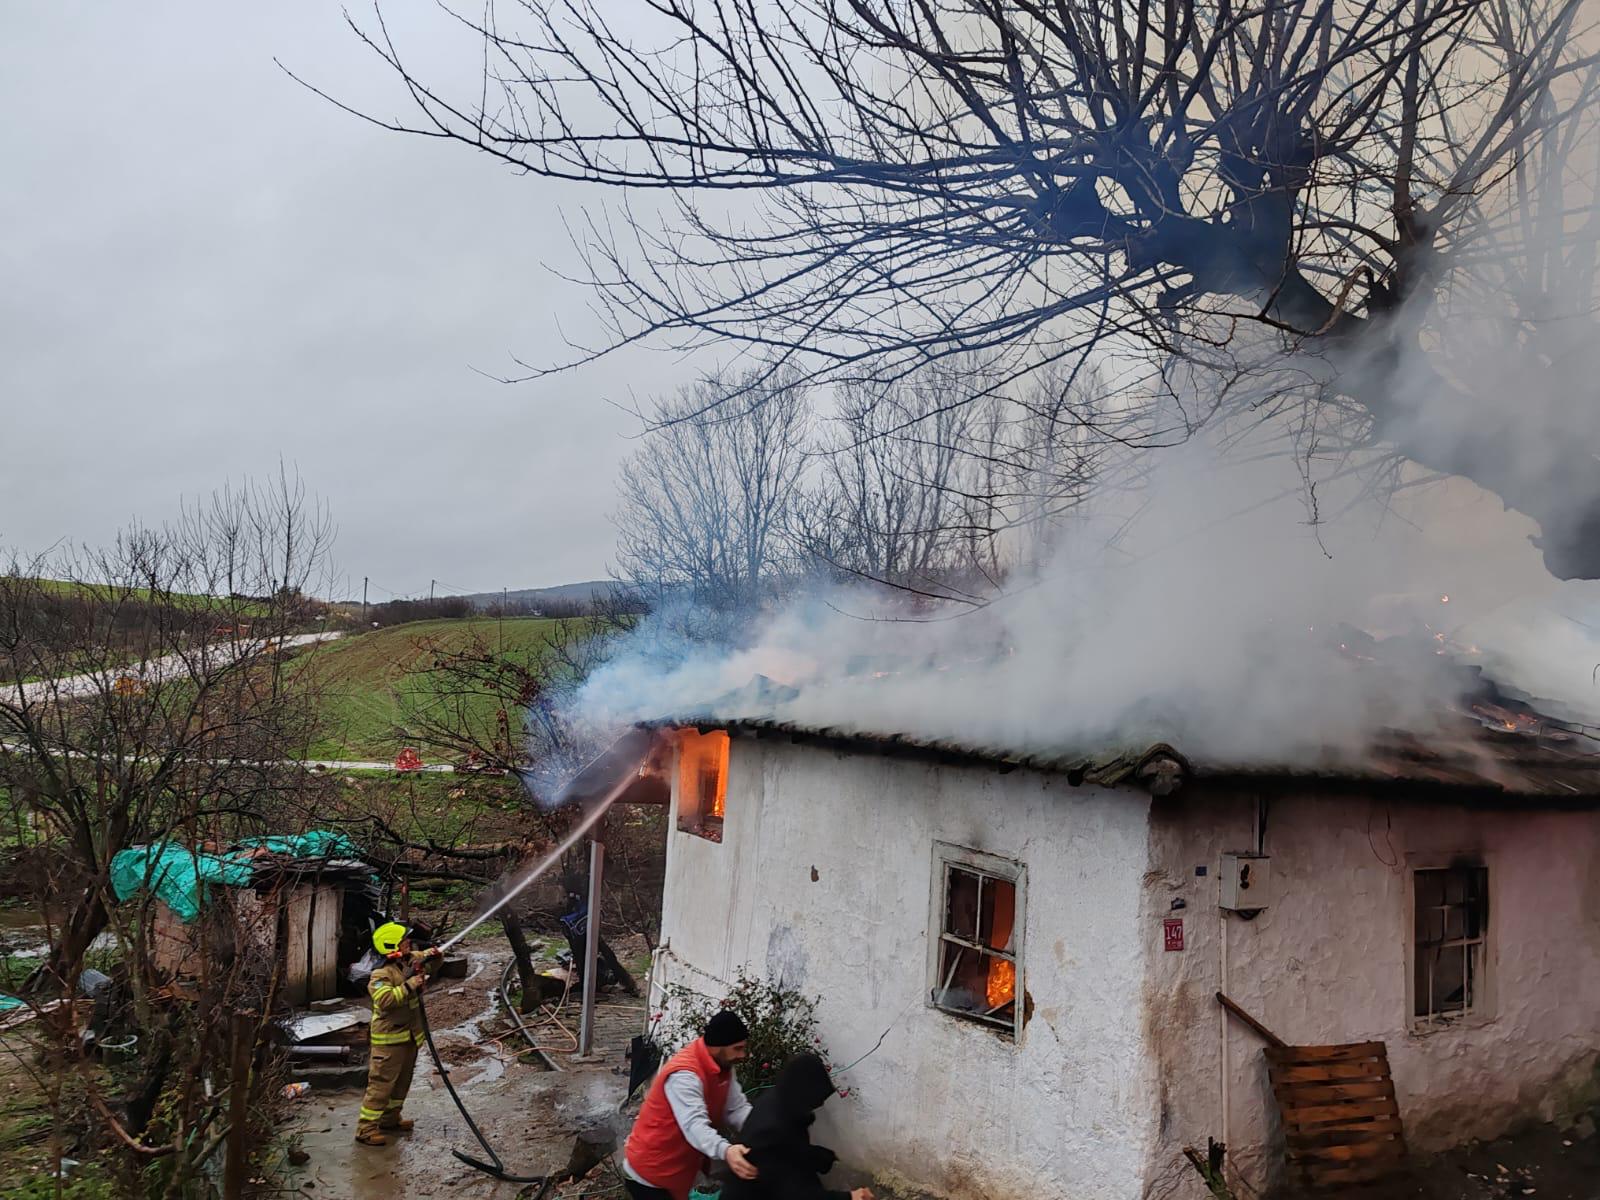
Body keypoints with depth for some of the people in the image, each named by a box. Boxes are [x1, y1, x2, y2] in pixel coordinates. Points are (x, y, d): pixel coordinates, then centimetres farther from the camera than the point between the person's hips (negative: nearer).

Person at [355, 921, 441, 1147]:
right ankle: (366, 1128, 0)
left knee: (402, 1081, 19)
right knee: (381, 1083, -6)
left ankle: (390, 1119, 33)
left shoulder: (412, 960, 2)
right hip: (389, 1038, -9)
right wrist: (409, 985, -34)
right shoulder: (381, 974, -22)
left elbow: (428, 958, 19)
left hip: (410, 1035, 9)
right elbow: (385, 999, -35)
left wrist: (434, 955, -5)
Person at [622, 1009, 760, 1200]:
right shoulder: (684, 1075, -29)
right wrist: (726, 1151, -59)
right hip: (649, 1174, -8)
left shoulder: (722, 1066, -1)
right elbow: (694, 1125, -42)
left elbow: (737, 1108, -6)